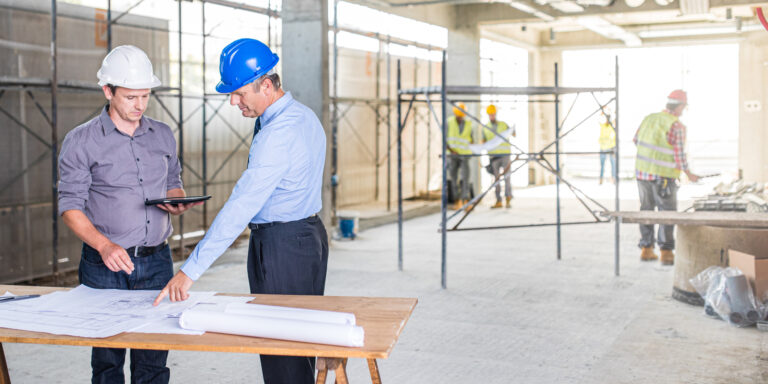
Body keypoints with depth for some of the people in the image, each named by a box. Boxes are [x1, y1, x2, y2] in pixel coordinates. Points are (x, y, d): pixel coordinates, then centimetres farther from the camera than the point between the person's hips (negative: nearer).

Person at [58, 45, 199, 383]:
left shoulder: (163, 135, 10)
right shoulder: (81, 141, -4)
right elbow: (70, 205, -6)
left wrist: (176, 201, -4)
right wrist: (104, 245, -21)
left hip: (156, 262, 3)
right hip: (105, 266, -3)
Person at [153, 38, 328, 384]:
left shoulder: (276, 134, -24)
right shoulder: (304, 116, 7)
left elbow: (240, 207, -29)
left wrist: (190, 270, -29)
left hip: (281, 245, -10)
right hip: (309, 235, 10)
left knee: (280, 352, -1)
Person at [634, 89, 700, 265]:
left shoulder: (650, 118, 4)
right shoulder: (676, 126, -15)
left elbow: (637, 139, 16)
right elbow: (679, 154, -14)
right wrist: (689, 174, 0)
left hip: (642, 170, 6)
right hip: (663, 175, -6)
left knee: (647, 209, 15)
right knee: (667, 213, 1)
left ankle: (646, 249, 19)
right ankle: (666, 253, -2)